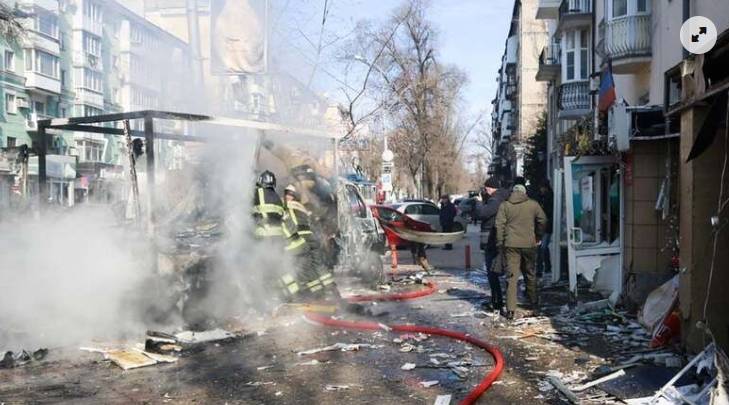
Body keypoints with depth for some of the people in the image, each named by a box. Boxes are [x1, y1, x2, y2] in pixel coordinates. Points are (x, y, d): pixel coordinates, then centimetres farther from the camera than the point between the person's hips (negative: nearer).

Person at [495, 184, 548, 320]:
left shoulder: (504, 205, 0)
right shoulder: (533, 204, 2)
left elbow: (499, 225, -4)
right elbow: (542, 220, 9)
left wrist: (500, 243, 2)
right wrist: (538, 236, 22)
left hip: (511, 244, -1)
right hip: (529, 244, 1)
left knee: (511, 276, -1)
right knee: (530, 274, 19)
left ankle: (510, 310, -6)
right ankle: (534, 303, 33)